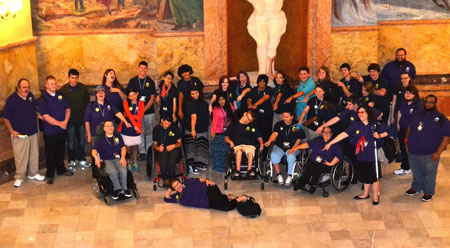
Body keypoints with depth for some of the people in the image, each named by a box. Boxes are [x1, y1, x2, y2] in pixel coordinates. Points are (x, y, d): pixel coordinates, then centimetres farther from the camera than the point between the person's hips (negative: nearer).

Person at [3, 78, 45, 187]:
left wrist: (39, 116, 6)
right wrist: (12, 131, -13)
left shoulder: (31, 96, 4)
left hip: (33, 132, 6)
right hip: (19, 134, -6)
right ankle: (19, 177, 13)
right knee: (20, 157, -2)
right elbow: (5, 118, -10)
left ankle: (33, 174, 31)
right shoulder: (11, 99, -14)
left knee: (34, 154, 14)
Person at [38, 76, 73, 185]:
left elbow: (67, 109, 6)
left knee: (61, 151, 18)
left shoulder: (61, 95, 5)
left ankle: (61, 169, 34)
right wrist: (59, 123, -18)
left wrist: (65, 122, -11)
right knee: (50, 153, 4)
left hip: (62, 129, 5)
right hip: (50, 131, -5)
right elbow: (46, 116, -17)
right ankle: (50, 175, 14)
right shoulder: (43, 99, -12)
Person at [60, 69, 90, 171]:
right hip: (70, 120, -2)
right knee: (71, 142, 8)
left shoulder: (83, 87, 0)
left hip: (81, 119, 2)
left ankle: (81, 159, 26)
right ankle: (72, 161, 20)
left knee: (81, 141, 12)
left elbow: (87, 101, 8)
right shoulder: (63, 89, -8)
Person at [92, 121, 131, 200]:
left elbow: (123, 147, 13)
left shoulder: (118, 137, 22)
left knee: (123, 170, -33)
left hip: (118, 159, 2)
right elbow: (94, 150, 3)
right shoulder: (101, 140, 15)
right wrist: (96, 157, -21)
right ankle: (118, 189, -22)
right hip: (107, 160, -2)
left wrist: (123, 157, -7)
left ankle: (124, 188, -16)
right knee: (113, 171, -36)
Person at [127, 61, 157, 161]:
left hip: (149, 111, 0)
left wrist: (144, 109, -10)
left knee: (149, 132, 3)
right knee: (140, 132, 0)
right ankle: (142, 152, 7)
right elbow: (129, 96, 6)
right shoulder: (132, 81, 5)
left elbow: (152, 98, 2)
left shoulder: (150, 81, 4)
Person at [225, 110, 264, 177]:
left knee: (250, 152, -34)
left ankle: (249, 169, -23)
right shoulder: (233, 125, 17)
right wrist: (230, 141, -6)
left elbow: (259, 137, 21)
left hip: (249, 144, 1)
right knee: (239, 152, -36)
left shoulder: (252, 127, 23)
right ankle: (238, 170, -31)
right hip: (237, 145, -1)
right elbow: (226, 137, 15)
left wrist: (261, 143, 1)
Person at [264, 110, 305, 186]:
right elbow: (274, 134, -7)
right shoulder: (279, 124, 8)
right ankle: (279, 175, -18)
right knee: (274, 155, -30)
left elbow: (299, 139, 2)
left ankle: (289, 176, -20)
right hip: (279, 147, 2)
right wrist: (269, 141, -27)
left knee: (291, 156, -35)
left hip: (292, 148, -2)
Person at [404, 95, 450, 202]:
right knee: (416, 172, 20)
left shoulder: (441, 119, -9)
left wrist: (438, 153, -17)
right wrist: (407, 139, 13)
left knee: (429, 174, 6)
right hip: (413, 151, 5)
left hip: (429, 154, -5)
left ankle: (428, 192, 25)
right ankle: (416, 188, 40)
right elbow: (410, 127, 26)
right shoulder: (418, 116, 9)